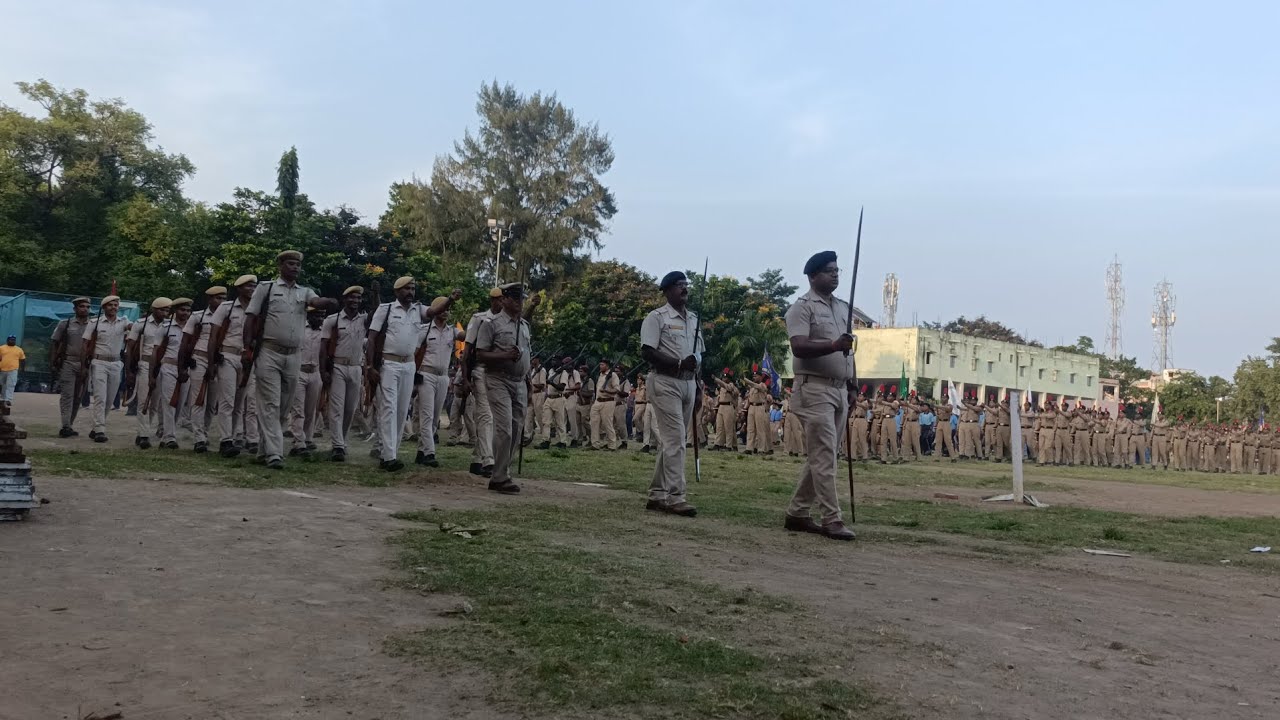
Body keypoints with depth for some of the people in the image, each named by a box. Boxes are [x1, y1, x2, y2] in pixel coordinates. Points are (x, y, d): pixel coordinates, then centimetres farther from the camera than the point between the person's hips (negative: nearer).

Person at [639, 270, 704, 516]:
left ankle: (657, 495, 15)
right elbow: (647, 352, -12)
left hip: (688, 383, 7)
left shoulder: (693, 318, 18)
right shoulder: (656, 318, -4)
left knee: (669, 441, 9)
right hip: (665, 382, -7)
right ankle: (675, 497, -13)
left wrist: (698, 390, 15)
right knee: (675, 440, -13)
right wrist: (679, 363, -21)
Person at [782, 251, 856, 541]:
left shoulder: (843, 308, 18)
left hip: (840, 390, 8)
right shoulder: (802, 307, -6)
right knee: (824, 456, -11)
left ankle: (797, 514, 19)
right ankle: (832, 520, -9)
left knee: (820, 455, 10)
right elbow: (799, 347, -20)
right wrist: (834, 345, -33)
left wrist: (852, 386, 17)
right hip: (814, 389, -8)